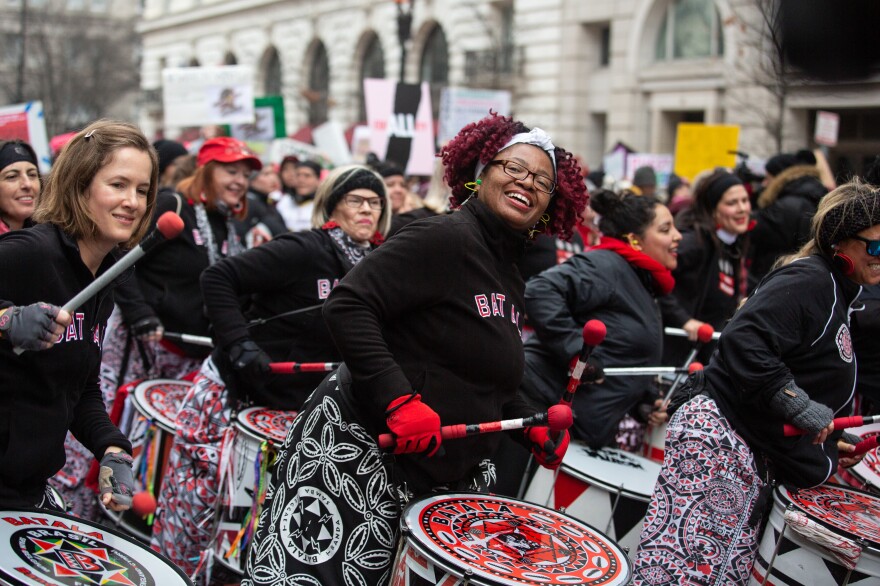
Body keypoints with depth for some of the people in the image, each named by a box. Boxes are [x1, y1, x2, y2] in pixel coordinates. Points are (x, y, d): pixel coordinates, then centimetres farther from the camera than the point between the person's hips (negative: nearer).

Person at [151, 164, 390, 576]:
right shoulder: (305, 250, -16)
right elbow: (217, 278, -17)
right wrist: (238, 342, -25)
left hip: (296, 403, 7)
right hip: (232, 389, -6)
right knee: (193, 502, -1)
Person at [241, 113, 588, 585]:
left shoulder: (510, 278, 14)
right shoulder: (444, 238, -13)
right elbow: (346, 307, -22)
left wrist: (533, 429, 13)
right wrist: (400, 400, -29)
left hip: (446, 471, 9)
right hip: (359, 453, -9)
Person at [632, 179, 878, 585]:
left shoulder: (839, 296, 22)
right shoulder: (809, 279, -9)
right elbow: (743, 341, -23)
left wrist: (829, 444, 17)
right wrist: (801, 406, -21)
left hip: (757, 462, 10)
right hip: (718, 438, -10)